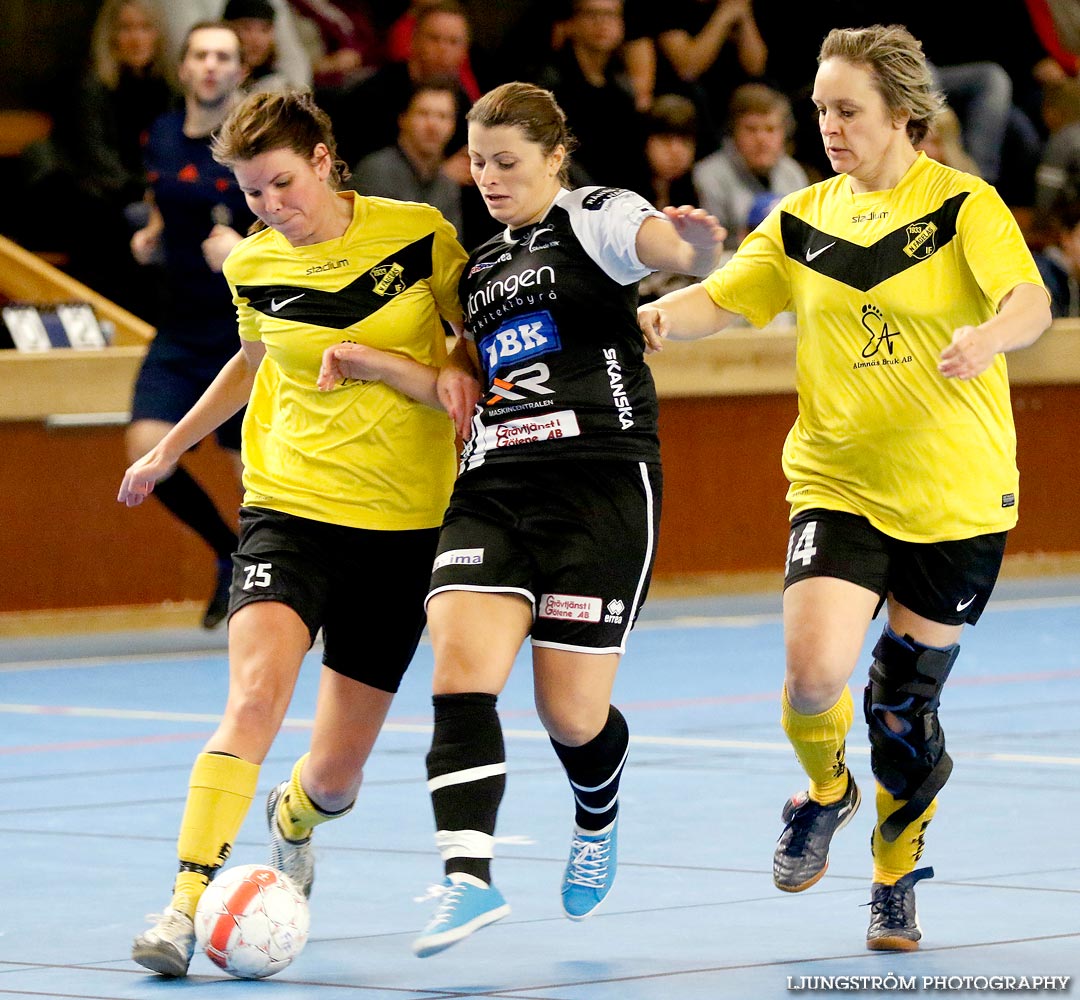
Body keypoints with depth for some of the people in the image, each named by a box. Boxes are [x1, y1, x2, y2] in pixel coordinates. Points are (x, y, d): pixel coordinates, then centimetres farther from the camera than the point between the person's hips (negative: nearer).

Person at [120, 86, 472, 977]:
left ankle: (293, 819, 42)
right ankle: (188, 902, -26)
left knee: (335, 775, 5)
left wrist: (447, 380, -10)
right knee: (254, 694, -27)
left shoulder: (418, 234, -4)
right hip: (291, 505, 0)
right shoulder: (254, 267, 2)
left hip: (403, 522, 0)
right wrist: (171, 447, 34)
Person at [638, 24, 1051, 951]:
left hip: (958, 493, -2)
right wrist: (652, 315, -17)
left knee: (906, 703, 5)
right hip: (838, 484, 2)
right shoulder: (805, 218, 6)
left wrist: (989, 336, -43)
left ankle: (896, 880, 29)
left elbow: (1030, 301, -20)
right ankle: (825, 791, 16)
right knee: (814, 672, -19)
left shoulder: (964, 205, -6)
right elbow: (717, 300, 5)